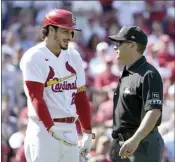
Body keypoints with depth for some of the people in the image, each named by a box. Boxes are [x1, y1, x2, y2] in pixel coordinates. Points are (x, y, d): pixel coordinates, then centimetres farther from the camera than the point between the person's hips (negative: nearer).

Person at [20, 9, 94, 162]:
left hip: (70, 130, 7)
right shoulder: (34, 57, -8)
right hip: (43, 129, -7)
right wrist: (51, 129, -25)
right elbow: (36, 98, -16)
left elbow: (81, 96, 14)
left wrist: (87, 133, 10)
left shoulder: (74, 57, 12)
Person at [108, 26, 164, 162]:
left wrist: (135, 140, -36)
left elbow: (154, 112, -24)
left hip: (142, 144, -10)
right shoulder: (126, 74, 17)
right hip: (122, 145, 10)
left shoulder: (148, 75, -13)